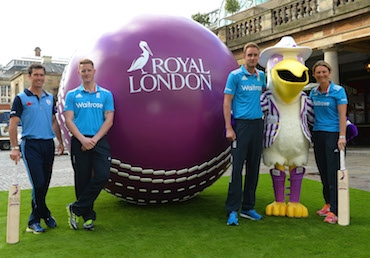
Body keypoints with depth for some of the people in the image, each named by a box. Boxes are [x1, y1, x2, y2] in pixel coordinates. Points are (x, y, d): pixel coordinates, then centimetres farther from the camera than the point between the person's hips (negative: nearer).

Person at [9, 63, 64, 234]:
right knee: (38, 183, -11)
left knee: (45, 184, 8)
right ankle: (45, 215, 8)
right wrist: (14, 147, -14)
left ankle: (34, 220, 23)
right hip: (31, 144, -5)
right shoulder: (21, 98, -1)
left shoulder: (50, 98, 13)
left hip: (48, 144, 5)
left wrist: (60, 141, 14)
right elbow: (13, 124, -6)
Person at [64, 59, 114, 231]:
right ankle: (88, 216, 17)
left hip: (99, 141, 0)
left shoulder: (106, 94, 8)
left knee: (102, 176, -13)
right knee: (82, 180, 3)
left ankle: (76, 209, 3)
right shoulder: (72, 95, 8)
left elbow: (109, 120, 2)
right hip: (79, 142, 0)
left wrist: (95, 139, -11)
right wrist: (83, 139, -14)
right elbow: (69, 121, 0)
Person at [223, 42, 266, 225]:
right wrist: (228, 128, -13)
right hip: (241, 124, -5)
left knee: (253, 167, 8)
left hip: (258, 124, 6)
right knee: (237, 167, -7)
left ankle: (248, 207, 19)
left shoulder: (261, 76, 13)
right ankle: (232, 210, -1)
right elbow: (227, 102, -6)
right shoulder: (235, 75, -2)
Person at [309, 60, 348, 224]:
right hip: (317, 134, 6)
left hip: (333, 134, -6)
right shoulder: (313, 92, 10)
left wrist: (342, 136, -18)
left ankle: (334, 211, -5)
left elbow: (342, 115, -10)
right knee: (323, 172, 11)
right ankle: (328, 204, 24)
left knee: (333, 172, -8)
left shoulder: (338, 91, -5)